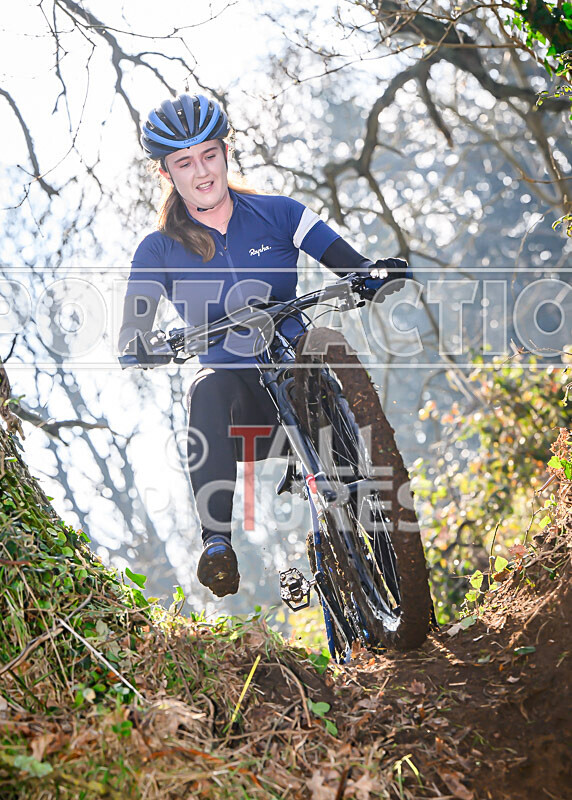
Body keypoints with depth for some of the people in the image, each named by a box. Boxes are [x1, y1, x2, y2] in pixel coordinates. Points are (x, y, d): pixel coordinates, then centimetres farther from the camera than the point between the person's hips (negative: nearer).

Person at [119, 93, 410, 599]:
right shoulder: (160, 250, 4)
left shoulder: (276, 214, 3)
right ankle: (217, 541, -36)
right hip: (232, 380, 0)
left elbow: (352, 266, -5)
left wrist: (380, 274, -28)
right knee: (209, 392, -36)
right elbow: (133, 333, -6)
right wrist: (141, 347, -30)